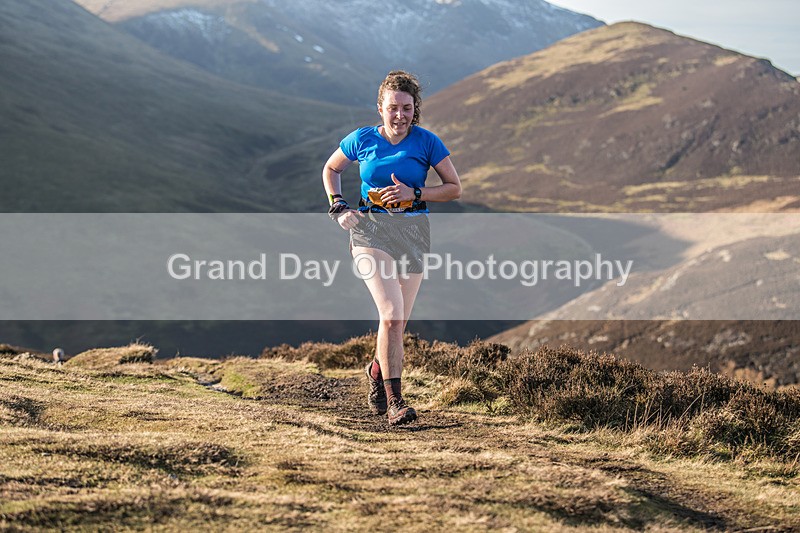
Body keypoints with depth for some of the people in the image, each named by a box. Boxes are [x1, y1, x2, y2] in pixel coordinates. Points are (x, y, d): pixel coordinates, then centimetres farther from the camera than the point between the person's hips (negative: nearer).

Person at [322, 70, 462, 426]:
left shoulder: (427, 142, -2)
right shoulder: (362, 140, 0)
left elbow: (455, 188, 3)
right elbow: (330, 170, 17)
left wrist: (414, 194, -11)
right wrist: (338, 207, 2)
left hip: (413, 234, 2)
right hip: (370, 231, -2)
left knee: (399, 322, 7)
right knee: (391, 315, -18)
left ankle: (377, 371, 39)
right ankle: (394, 402, -12)